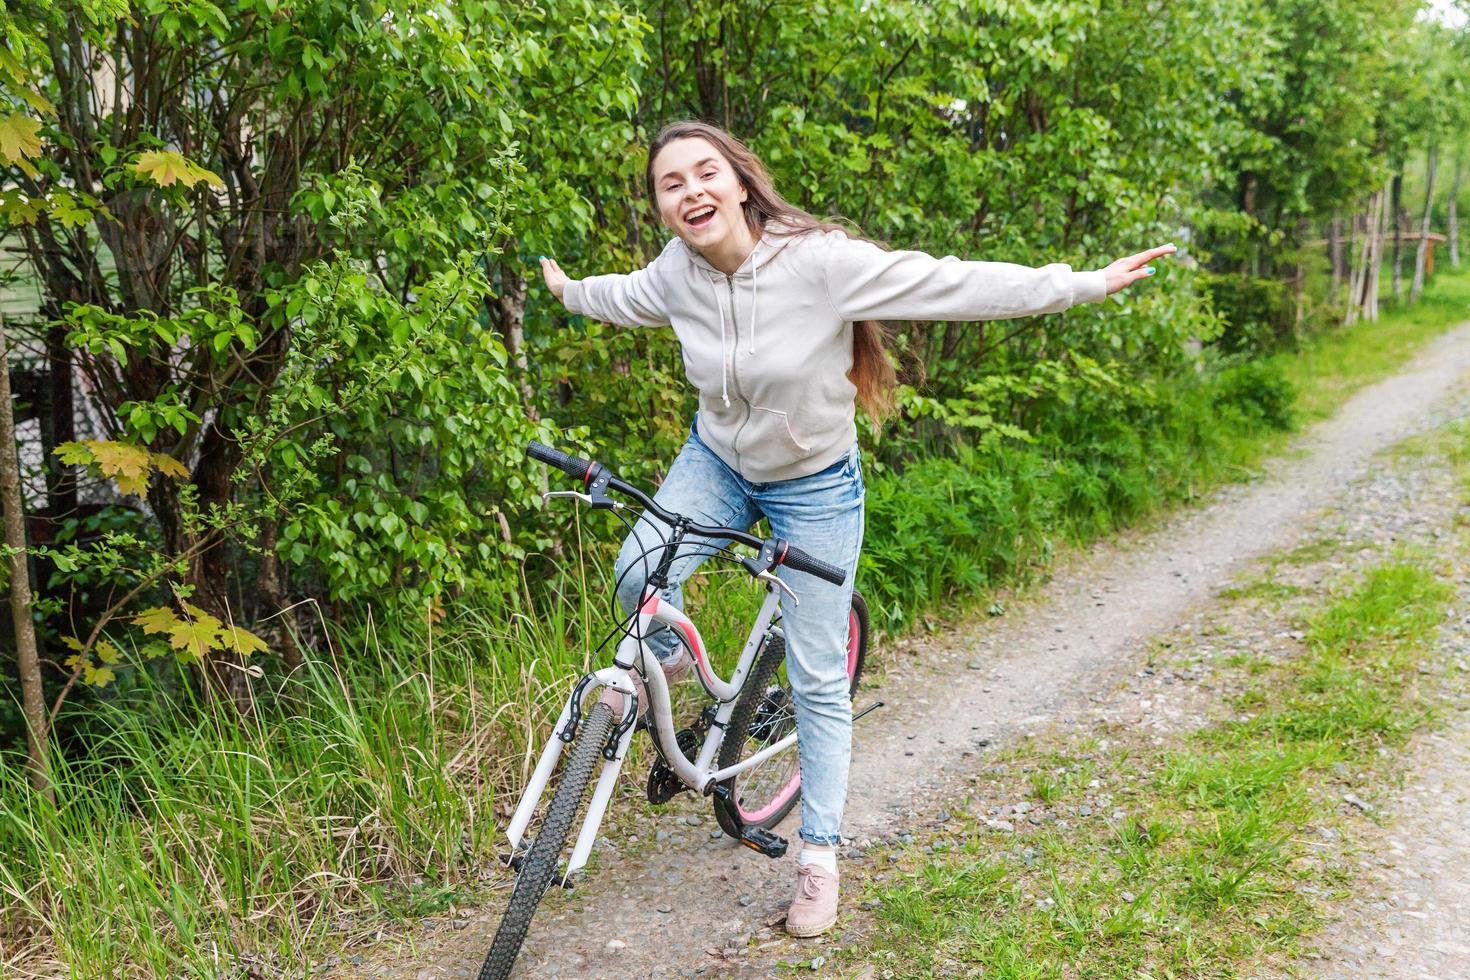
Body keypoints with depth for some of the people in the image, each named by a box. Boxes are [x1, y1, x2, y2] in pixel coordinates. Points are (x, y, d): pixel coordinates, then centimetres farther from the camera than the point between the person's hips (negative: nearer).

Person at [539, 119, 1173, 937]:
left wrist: (1087, 285, -28)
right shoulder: (677, 272, -12)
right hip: (718, 462, 4)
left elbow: (955, 285, -27)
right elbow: (628, 295, 13)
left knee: (818, 681, 2)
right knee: (638, 574, -23)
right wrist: (570, 291, 32)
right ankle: (669, 656, 14)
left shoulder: (821, 260, -29)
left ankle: (821, 856, 17)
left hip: (815, 486, -3)